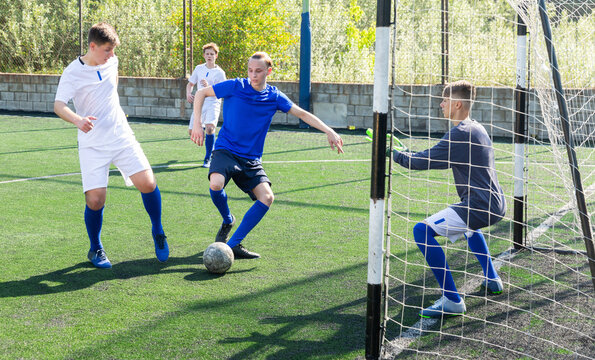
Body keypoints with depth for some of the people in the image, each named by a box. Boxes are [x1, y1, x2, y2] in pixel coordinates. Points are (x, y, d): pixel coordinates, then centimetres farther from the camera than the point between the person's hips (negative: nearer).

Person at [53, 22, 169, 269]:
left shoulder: (111, 62, 4)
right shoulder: (73, 72, -11)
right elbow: (59, 105, -25)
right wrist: (77, 119, -44)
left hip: (122, 137, 4)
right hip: (92, 145, -4)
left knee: (147, 184, -11)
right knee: (95, 200, -12)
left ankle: (158, 233, 14)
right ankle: (95, 249, 14)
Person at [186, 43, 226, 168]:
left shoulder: (220, 73, -5)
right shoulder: (199, 68, 9)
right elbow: (190, 84, 19)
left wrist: (208, 87, -28)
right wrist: (188, 94, -2)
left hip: (213, 103, -5)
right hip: (199, 103, 5)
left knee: (209, 127, -28)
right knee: (192, 132, 4)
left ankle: (208, 158, -14)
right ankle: (213, 145, 36)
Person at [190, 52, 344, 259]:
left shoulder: (274, 97, 2)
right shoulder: (235, 87, -6)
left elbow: (302, 114, 10)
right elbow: (201, 93, 3)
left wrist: (329, 131, 1)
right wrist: (197, 123, -7)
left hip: (251, 159, 3)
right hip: (225, 150, -3)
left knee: (267, 197, -17)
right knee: (216, 184, -32)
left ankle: (234, 245, -9)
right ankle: (227, 221, 2)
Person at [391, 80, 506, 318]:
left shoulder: (461, 133, -15)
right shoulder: (477, 129, 16)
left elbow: (426, 161, -16)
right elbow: (439, 158, 28)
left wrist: (394, 154, -3)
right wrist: (406, 154, 19)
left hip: (480, 207, -11)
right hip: (495, 205, 11)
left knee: (423, 231, -18)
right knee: (468, 224, 42)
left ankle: (452, 301, -19)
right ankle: (492, 280, 44)